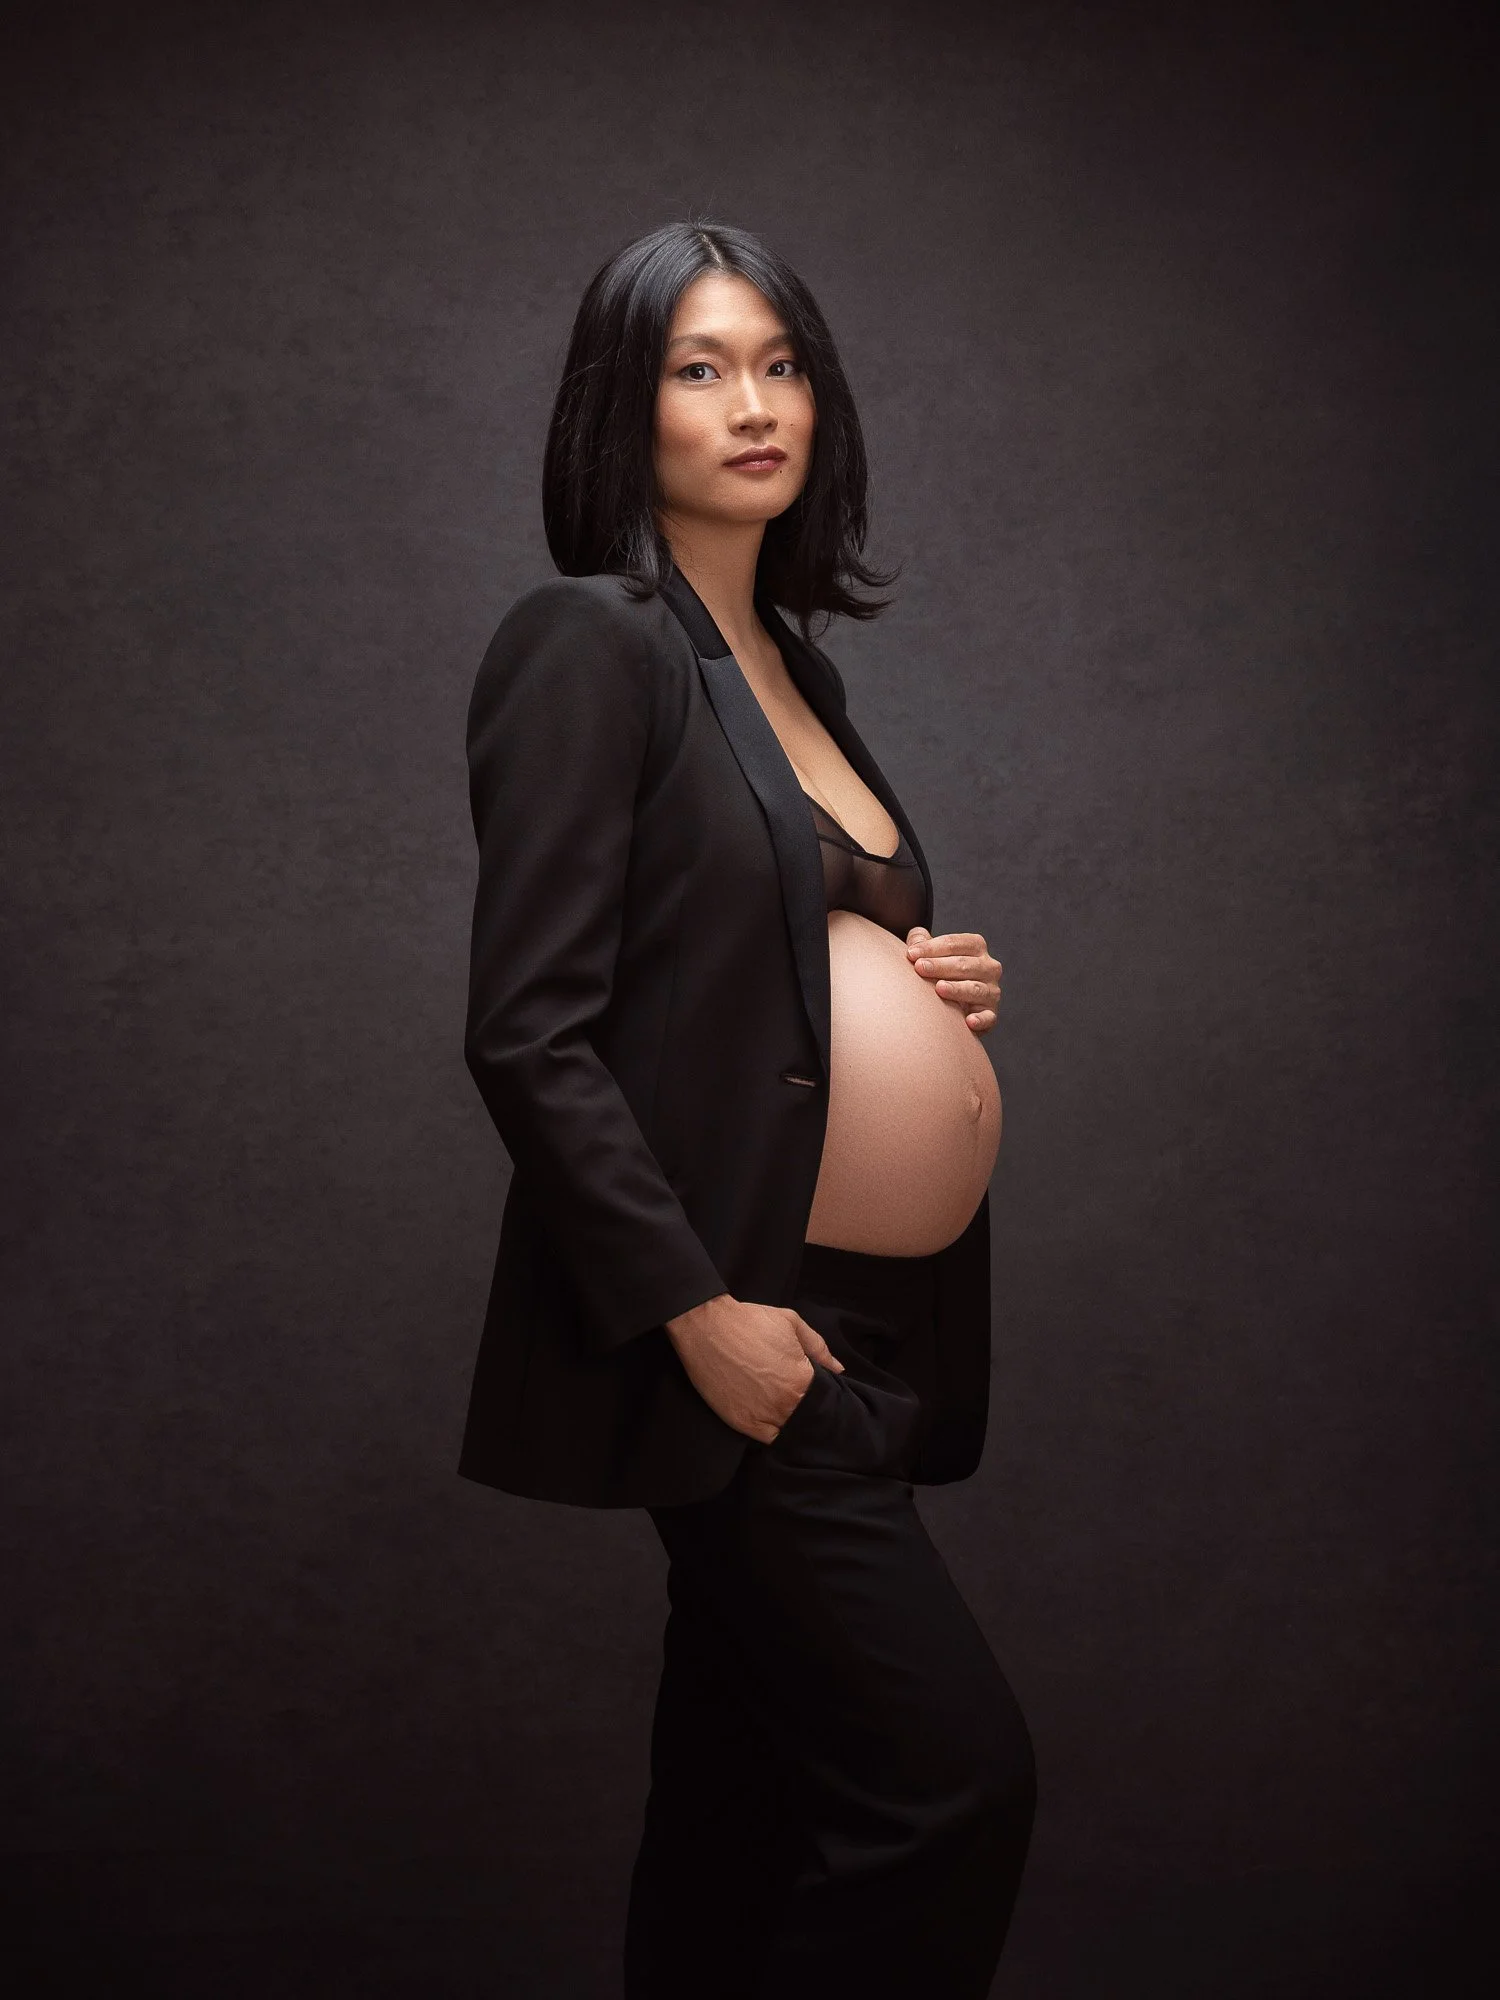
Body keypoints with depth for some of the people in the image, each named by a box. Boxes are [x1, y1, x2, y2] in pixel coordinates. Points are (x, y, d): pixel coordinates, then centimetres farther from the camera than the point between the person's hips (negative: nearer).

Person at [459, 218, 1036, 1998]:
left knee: (753, 1804, 14)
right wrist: (694, 1307, -19)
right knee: (956, 1778, -10)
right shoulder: (588, 645, -8)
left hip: (864, 1330, 8)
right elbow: (531, 1035, -15)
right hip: (733, 1339, -8)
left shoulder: (793, 667, 17)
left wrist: (936, 991, 6)